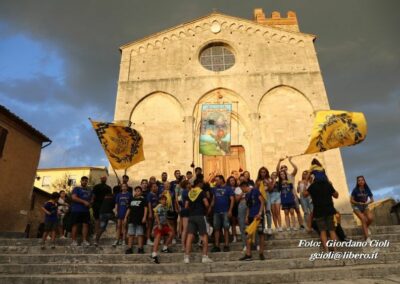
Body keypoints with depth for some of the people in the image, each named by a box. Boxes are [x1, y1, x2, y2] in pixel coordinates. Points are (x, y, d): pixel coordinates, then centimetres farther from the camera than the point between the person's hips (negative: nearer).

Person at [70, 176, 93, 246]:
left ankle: (84, 240, 4)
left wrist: (90, 203, 6)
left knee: (86, 225, 0)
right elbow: (74, 197, -12)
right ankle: (74, 241, 4)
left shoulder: (89, 190, 19)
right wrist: (84, 202, -17)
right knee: (75, 225, -2)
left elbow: (92, 198, 29)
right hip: (76, 210, -5)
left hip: (86, 210, 5)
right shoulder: (76, 188, 3)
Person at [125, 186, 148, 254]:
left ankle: (140, 248, 5)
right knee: (130, 234, 5)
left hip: (140, 220, -4)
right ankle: (129, 248, 10)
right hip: (131, 219, 4)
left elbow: (145, 208, -5)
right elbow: (129, 209, 20)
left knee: (140, 234, 0)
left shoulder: (143, 199, 3)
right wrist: (125, 217, 14)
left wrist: (144, 217, -17)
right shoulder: (132, 199, 16)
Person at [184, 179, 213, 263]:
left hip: (191, 216, 5)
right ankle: (205, 256, 6)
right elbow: (206, 204, -13)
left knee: (190, 236, 2)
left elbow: (186, 206, 10)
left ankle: (186, 257, -1)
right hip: (200, 215, -5)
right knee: (204, 236, 6)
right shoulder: (201, 192, -4)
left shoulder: (189, 193, 11)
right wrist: (206, 209, 7)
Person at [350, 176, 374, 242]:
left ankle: (366, 228, 17)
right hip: (357, 207, -3)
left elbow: (372, 199, 1)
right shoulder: (355, 190, -14)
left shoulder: (367, 189, -6)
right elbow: (351, 200, -10)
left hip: (365, 206, 3)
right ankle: (367, 237, -13)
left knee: (370, 218, -19)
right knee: (363, 219, -20)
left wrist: (367, 203, -18)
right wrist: (358, 203, -24)